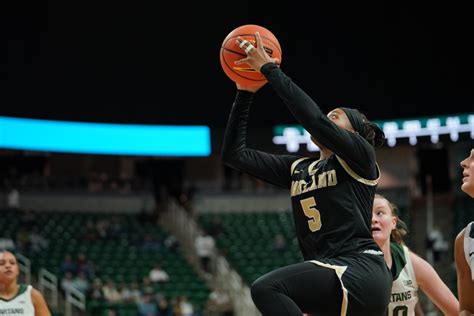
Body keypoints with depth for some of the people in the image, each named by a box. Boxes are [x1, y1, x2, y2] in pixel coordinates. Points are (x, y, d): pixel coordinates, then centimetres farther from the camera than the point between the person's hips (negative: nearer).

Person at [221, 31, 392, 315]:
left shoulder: (359, 157, 3)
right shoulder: (298, 169, 21)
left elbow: (314, 119, -15)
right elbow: (234, 154, 16)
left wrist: (271, 70, -9)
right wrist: (245, 94, 11)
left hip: (360, 271, -8)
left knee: (267, 288, -27)